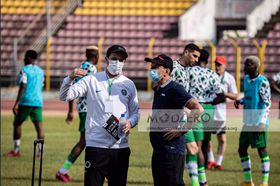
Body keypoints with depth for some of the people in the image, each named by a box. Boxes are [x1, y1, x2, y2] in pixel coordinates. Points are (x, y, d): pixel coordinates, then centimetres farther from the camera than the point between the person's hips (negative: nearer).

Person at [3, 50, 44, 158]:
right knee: (39, 126, -2)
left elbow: (23, 87, -14)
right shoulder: (40, 71, 14)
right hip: (38, 101, 5)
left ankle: (16, 150, 11)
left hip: (26, 101, -5)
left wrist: (16, 103, -16)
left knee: (17, 123, 9)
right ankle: (40, 152, -11)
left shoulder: (24, 70, -5)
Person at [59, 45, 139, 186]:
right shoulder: (91, 80, 4)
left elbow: (135, 111, 18)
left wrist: (130, 123, -5)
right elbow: (64, 96, -3)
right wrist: (70, 78, -23)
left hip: (121, 147, 3)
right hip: (96, 146, -3)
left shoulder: (129, 85, 12)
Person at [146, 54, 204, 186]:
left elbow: (198, 109, -22)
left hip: (171, 150, -10)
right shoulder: (158, 90, 16)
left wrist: (182, 131, -19)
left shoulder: (175, 89, -12)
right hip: (158, 150, 10)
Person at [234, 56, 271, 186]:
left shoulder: (262, 81, -13)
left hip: (258, 122, -8)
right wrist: (239, 101, 3)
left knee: (262, 150, -2)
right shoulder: (246, 79, 11)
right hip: (248, 122, 8)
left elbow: (267, 103, -15)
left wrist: (262, 123, -22)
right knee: (242, 149, 9)